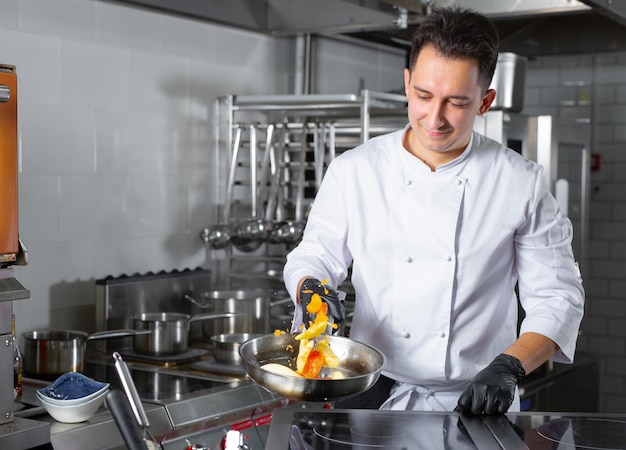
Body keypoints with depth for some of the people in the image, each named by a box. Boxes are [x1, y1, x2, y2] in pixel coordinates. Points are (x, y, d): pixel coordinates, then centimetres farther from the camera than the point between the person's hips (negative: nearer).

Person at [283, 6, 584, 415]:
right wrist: (311, 288, -12)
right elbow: (313, 256, 11)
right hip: (377, 395, 1)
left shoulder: (521, 184, 1)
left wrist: (508, 367, -11)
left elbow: (557, 297, 3)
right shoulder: (353, 171, 3)